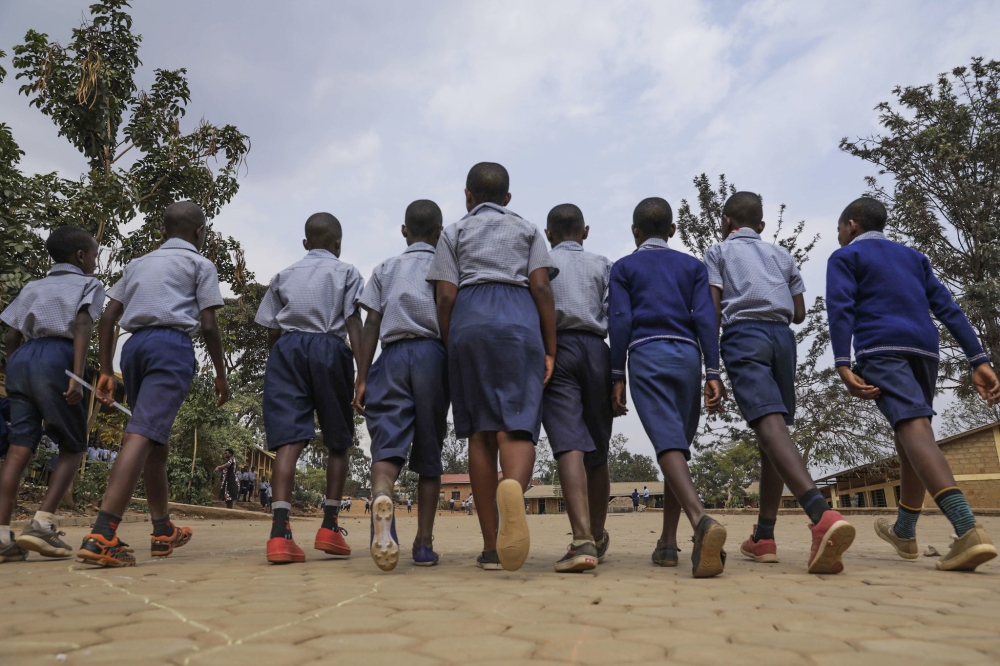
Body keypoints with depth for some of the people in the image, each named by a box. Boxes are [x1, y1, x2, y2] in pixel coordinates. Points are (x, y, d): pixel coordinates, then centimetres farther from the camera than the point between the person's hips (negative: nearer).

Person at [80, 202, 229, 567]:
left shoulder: (138, 263, 24)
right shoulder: (200, 264, 8)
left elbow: (108, 319, 15)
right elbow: (207, 325, -1)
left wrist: (106, 370, 16)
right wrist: (221, 374, 5)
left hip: (134, 345, 6)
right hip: (171, 344, -6)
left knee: (156, 439, 15)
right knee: (143, 435, -15)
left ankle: (164, 530, 26)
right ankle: (101, 535, -26)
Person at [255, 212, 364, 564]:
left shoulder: (283, 275, 22)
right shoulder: (347, 273, 12)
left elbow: (271, 332, 13)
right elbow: (354, 324, -2)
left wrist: (279, 365, 21)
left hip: (286, 350, 2)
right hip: (329, 348, -2)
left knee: (289, 439, -7)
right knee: (338, 441, 9)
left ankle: (280, 532, -20)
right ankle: (329, 526, 7)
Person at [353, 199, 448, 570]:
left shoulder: (385, 269, 19)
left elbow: (372, 325, 9)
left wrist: (361, 379, 7)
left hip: (392, 356, 1)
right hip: (433, 354, -1)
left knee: (388, 442, -9)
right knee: (428, 452, 6)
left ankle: (382, 498, -42)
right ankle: (423, 544, 5)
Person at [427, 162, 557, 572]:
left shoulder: (454, 233, 19)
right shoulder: (527, 230, 20)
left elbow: (446, 296, 6)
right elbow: (541, 288, 5)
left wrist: (449, 348, 10)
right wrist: (550, 350, 4)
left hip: (469, 322, 1)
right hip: (520, 322, 0)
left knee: (480, 433, 3)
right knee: (516, 426, -8)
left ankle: (492, 548, 3)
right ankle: (513, 486, -44)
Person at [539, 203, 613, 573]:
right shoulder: (602, 264, 17)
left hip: (555, 349, -2)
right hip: (595, 350, 2)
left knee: (569, 445, -13)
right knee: (597, 449, 12)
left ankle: (583, 541, -25)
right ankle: (597, 535, 26)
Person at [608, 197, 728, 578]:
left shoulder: (623, 267, 14)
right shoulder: (693, 266, 20)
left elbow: (620, 321, 1)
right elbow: (705, 318, 7)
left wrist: (617, 376, 0)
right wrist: (712, 373, 3)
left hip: (646, 355, -3)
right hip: (688, 356, 3)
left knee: (669, 444, -15)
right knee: (678, 444, 10)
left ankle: (701, 520, -40)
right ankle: (667, 544, 13)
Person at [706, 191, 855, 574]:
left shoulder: (718, 251, 14)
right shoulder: (781, 254, 26)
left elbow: (712, 309, 0)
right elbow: (799, 313, 21)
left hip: (743, 334, -5)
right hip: (783, 338, 5)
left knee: (770, 425, -20)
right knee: (774, 429, 8)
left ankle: (822, 515, -42)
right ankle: (763, 536, 10)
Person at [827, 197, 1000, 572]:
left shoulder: (845, 257, 10)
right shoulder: (913, 257, 27)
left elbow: (841, 310, -7)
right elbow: (948, 308, 16)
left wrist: (843, 366, -17)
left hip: (881, 349, -6)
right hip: (924, 351, 6)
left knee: (914, 429, -19)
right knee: (910, 435, 15)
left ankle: (969, 530, -37)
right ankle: (903, 531, 27)